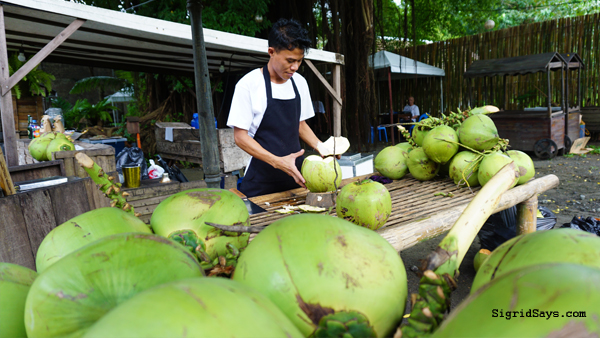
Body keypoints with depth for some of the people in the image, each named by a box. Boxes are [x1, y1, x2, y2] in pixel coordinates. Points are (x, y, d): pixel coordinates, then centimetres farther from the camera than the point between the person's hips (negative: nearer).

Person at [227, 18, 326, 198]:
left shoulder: (299, 82, 6)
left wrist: (321, 147, -2)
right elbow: (240, 136, -13)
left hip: (295, 173, 5)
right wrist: (278, 162, -23)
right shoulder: (248, 85, -12)